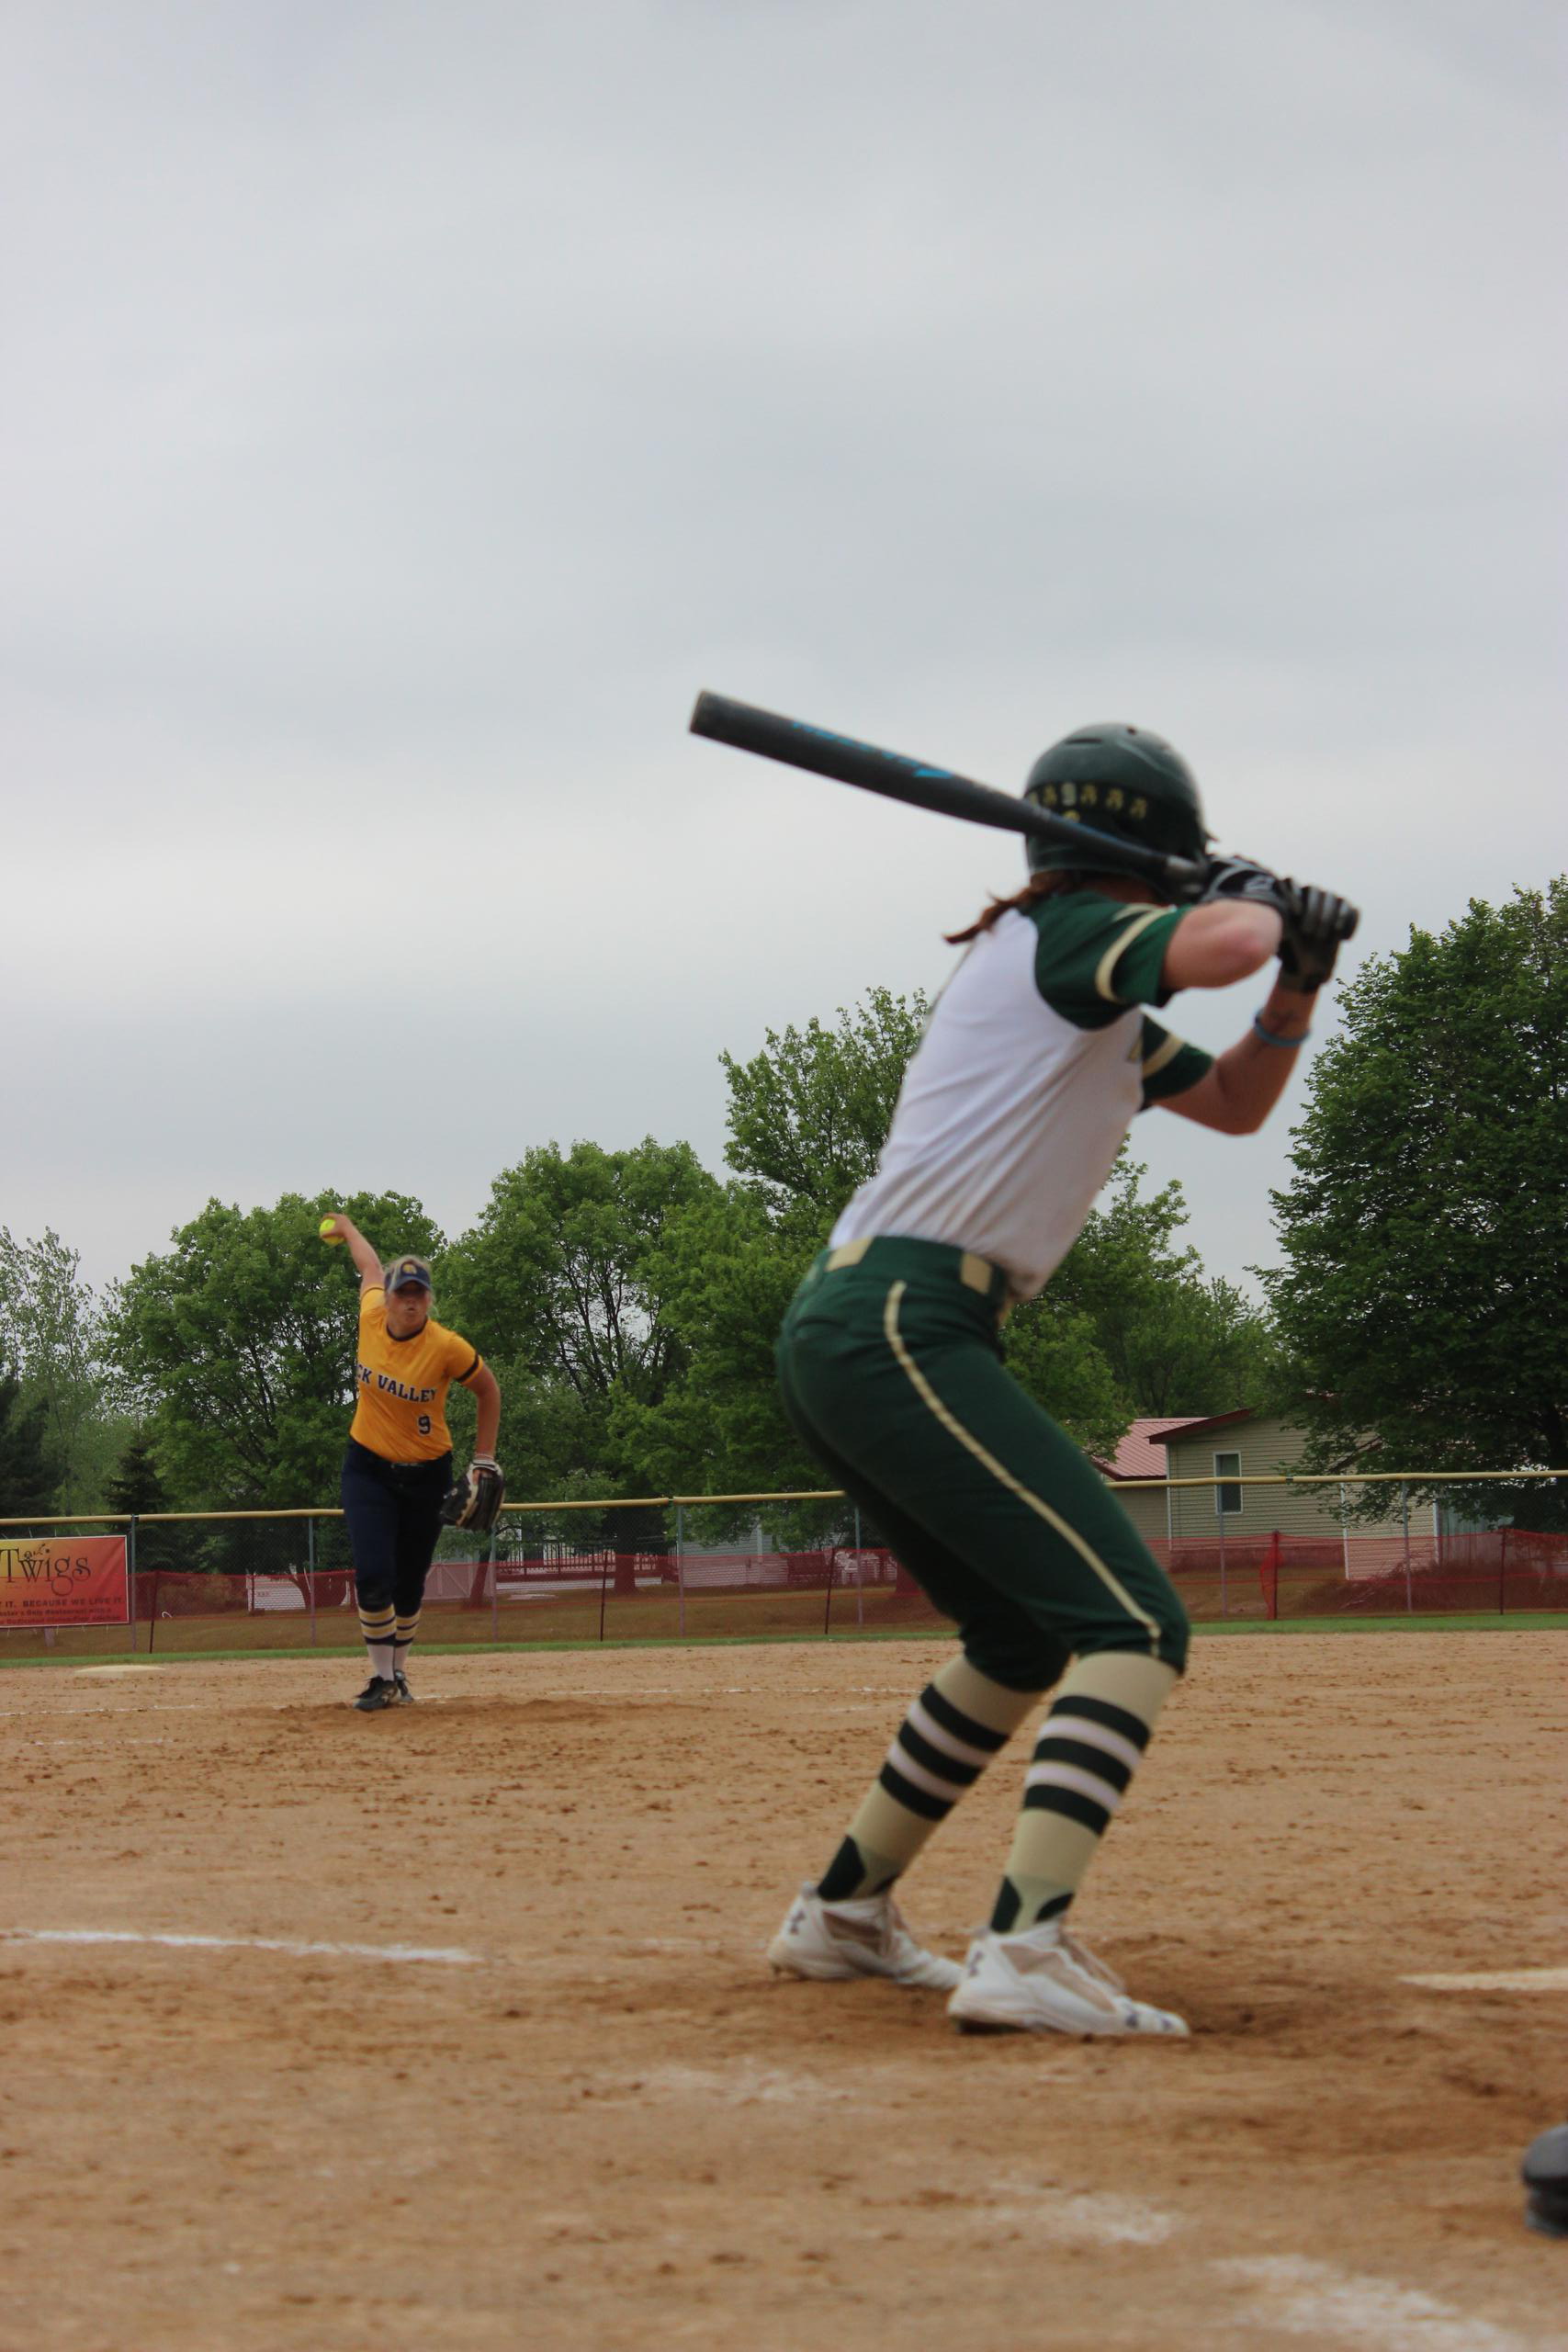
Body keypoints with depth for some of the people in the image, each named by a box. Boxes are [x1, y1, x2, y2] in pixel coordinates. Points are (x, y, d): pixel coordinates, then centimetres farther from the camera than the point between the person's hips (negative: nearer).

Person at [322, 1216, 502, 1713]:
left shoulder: (447, 1347, -20)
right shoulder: (371, 1317, -11)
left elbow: (488, 1391, -3)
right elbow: (371, 1266, 11)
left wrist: (484, 1460, -3)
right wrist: (346, 1228, 30)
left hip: (427, 1474, -1)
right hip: (369, 1467, 1)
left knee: (409, 1585, 8)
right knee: (373, 1577, -14)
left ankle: (398, 1672, 28)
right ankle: (382, 1679, -4)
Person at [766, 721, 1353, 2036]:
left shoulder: (1098, 1011, 25)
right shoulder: (1068, 935, -3)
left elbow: (1236, 1103, 34)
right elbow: (1223, 942, -23)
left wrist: (1300, 982, 16)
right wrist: (1262, 900, 1)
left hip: (838, 1336, 11)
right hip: (905, 1326, -11)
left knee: (1024, 1639, 25)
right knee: (1137, 1627, -17)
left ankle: (844, 1913, 30)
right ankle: (1027, 1952, -30)